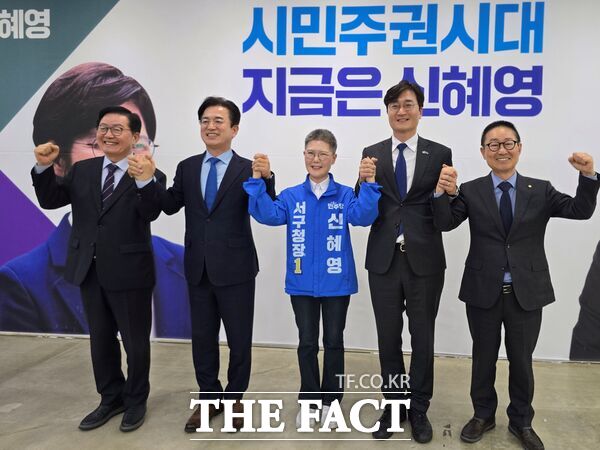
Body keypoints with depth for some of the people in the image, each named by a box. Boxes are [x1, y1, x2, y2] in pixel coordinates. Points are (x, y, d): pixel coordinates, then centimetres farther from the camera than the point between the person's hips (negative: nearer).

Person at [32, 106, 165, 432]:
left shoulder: (148, 175, -11)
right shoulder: (82, 170, 6)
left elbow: (151, 213, -27)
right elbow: (50, 201, 3)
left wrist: (144, 178, -43)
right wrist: (44, 167, -12)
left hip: (128, 272, -5)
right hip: (89, 271, 6)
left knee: (136, 342, 10)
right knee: (100, 340, 19)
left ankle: (136, 401, 33)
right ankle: (111, 398, 39)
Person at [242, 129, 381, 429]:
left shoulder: (345, 195, -5)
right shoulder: (291, 196, -1)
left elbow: (363, 216, -21)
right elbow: (267, 215, -15)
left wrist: (368, 184, -35)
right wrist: (257, 181, -26)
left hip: (336, 282, -1)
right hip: (302, 283, 1)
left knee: (333, 342, 13)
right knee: (307, 343, 13)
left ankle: (330, 400, 31)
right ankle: (309, 400, 31)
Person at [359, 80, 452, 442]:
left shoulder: (440, 154, 1)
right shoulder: (372, 154, 5)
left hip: (424, 261, -1)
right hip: (384, 260, 1)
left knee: (422, 338, 12)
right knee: (388, 338, 13)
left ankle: (419, 409, 30)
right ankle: (393, 404, 31)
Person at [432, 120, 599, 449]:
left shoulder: (540, 191, 2)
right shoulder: (471, 191, -2)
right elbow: (445, 223, -12)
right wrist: (442, 193, -33)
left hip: (526, 293, 1)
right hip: (483, 292, -1)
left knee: (521, 360, 15)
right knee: (483, 357, 15)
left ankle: (521, 422, 35)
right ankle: (483, 415, 35)